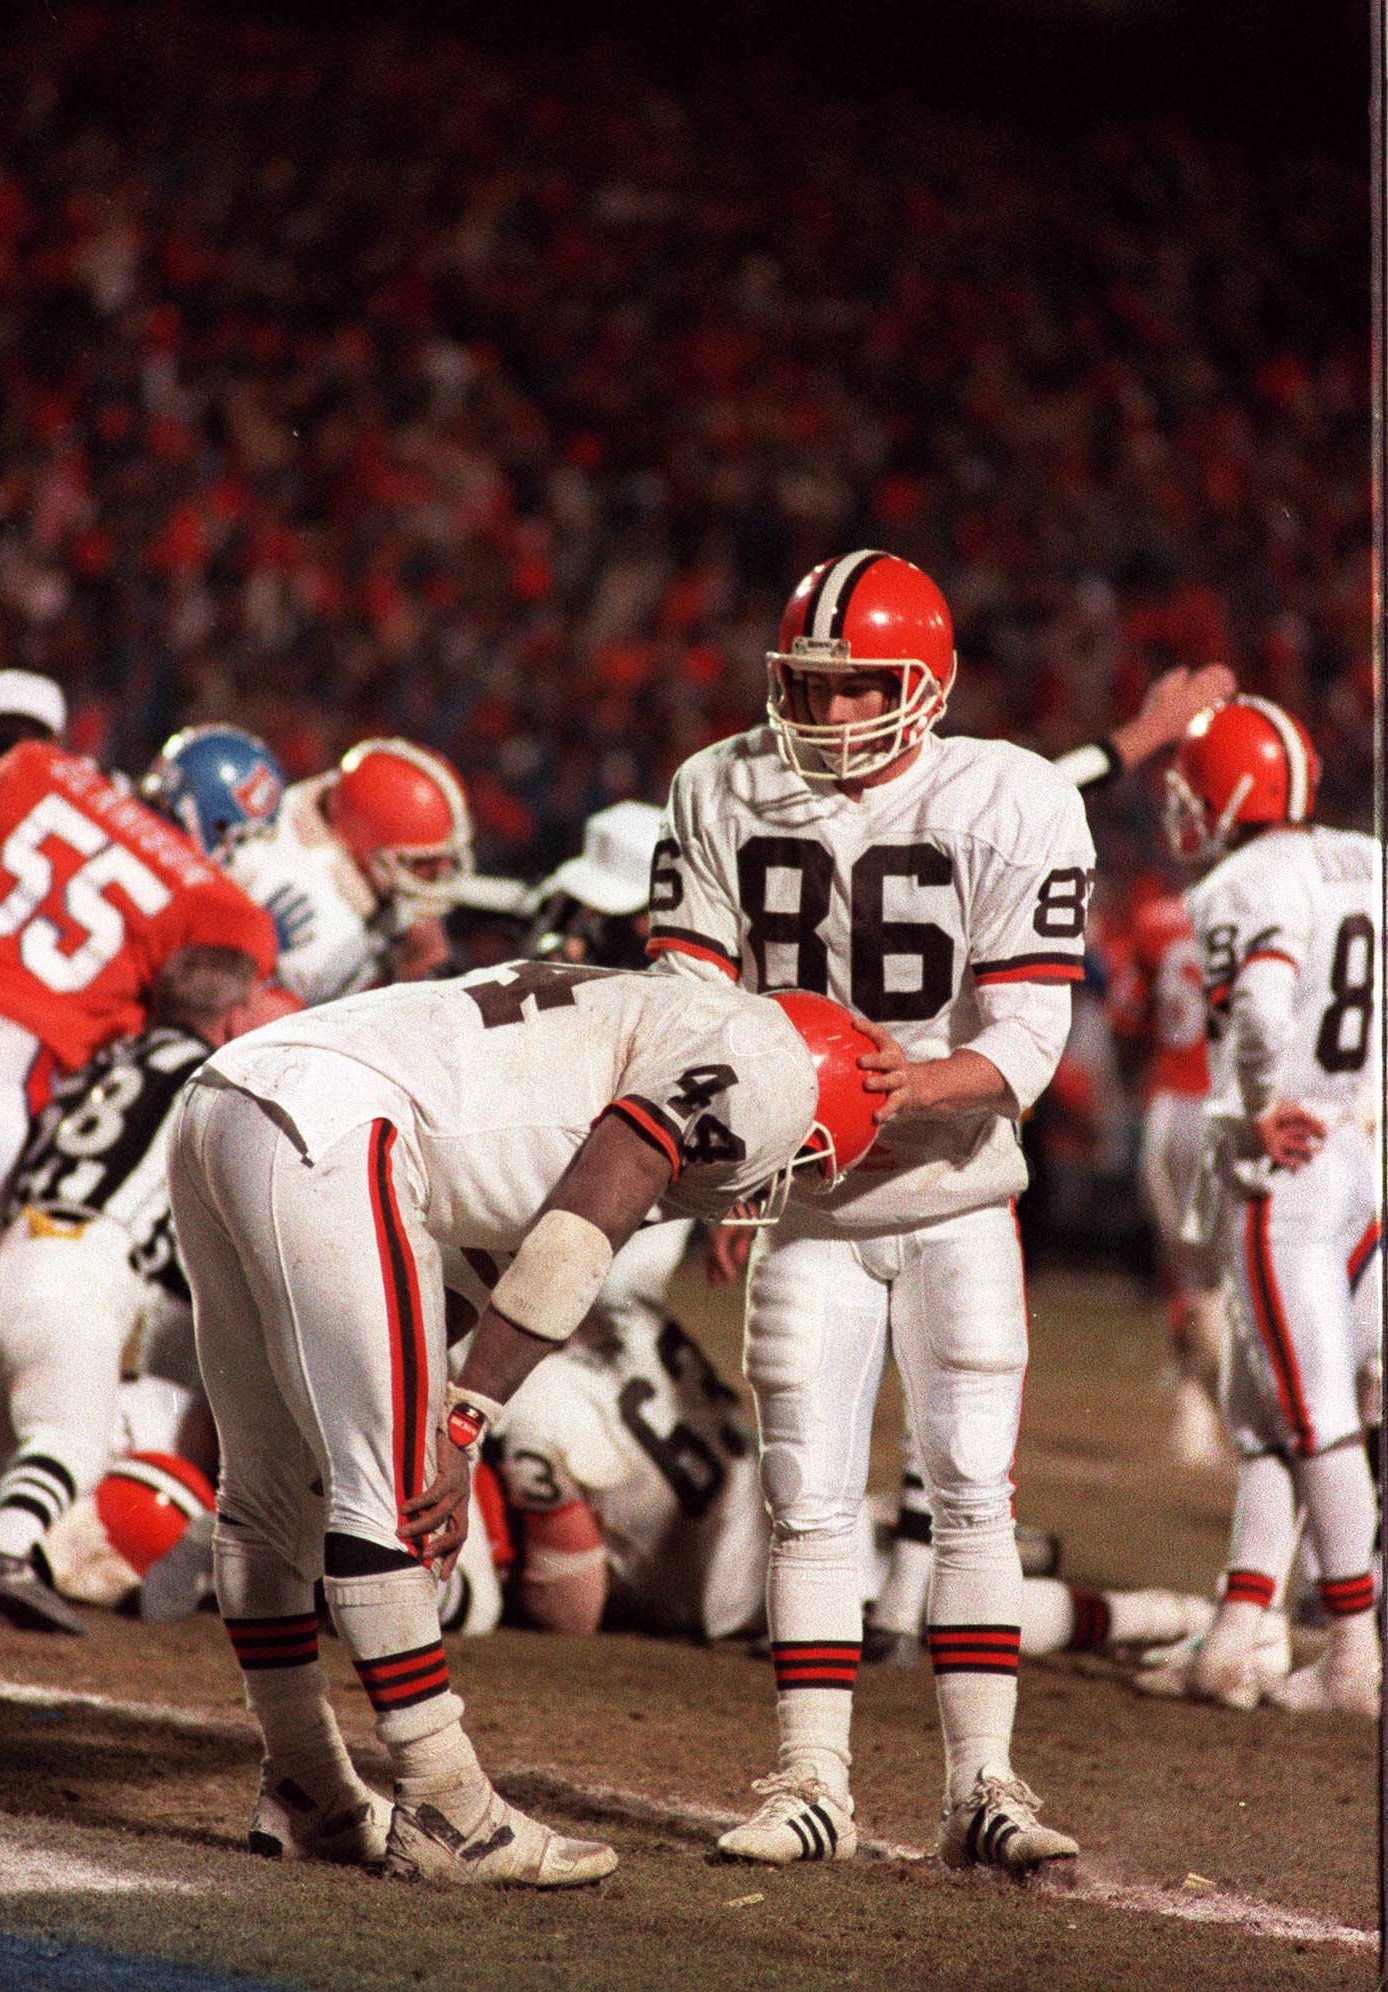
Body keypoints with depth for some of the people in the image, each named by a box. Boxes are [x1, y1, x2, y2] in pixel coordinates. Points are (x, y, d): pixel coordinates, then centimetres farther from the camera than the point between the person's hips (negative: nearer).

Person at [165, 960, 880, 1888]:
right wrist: (462, 1430, -9)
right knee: (389, 1487, -4)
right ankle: (447, 1813, 0)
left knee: (274, 1481, 18)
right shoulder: (757, 1055, 4)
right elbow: (579, 1236, -7)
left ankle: (306, 1794, 29)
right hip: (325, 1138, -10)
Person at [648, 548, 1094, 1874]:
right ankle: (812, 1781, 3)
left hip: (955, 1200, -1)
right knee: (809, 1501, -1)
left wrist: (917, 1083, -39)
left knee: (973, 1491, -5)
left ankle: (979, 1787, -2)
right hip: (806, 1204, 1)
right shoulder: (723, 798, -7)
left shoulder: (1013, 808, -15)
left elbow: (1024, 1039, -19)